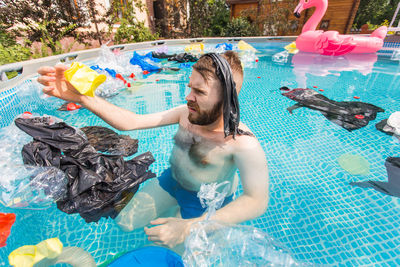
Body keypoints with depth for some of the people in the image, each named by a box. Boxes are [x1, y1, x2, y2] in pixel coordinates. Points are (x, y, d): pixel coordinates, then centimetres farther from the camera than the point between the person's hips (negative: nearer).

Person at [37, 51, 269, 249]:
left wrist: (189, 227, -43)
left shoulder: (243, 144, -33)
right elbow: (131, 122, -18)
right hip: (172, 180, 4)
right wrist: (81, 97, -29)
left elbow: (257, 201, -35)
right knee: (125, 223, 12)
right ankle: (173, 214, 33)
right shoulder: (187, 113, -20)